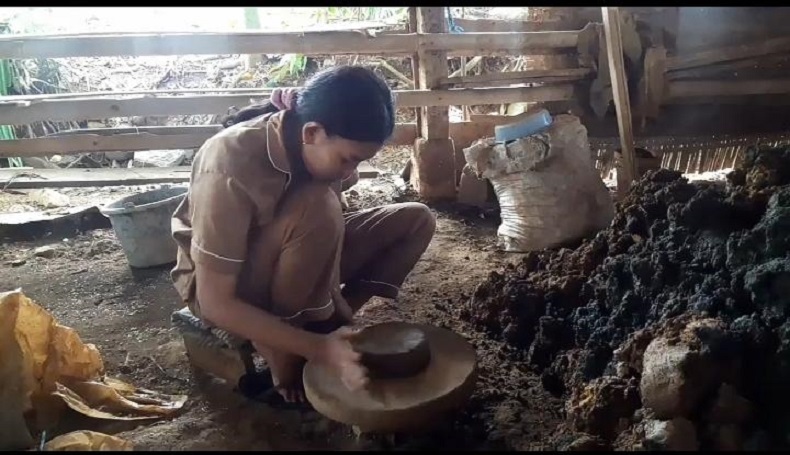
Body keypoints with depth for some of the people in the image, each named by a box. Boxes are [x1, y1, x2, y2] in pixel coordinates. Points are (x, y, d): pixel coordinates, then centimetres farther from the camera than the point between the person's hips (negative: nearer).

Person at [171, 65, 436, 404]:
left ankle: (325, 325, -7)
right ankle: (287, 361, -17)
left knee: (416, 221, -8)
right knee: (317, 209, -37)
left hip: (295, 260, 6)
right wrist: (318, 349, -37)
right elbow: (216, 303, -32)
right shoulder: (230, 166, -34)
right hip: (220, 284, -6)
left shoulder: (327, 146, -16)